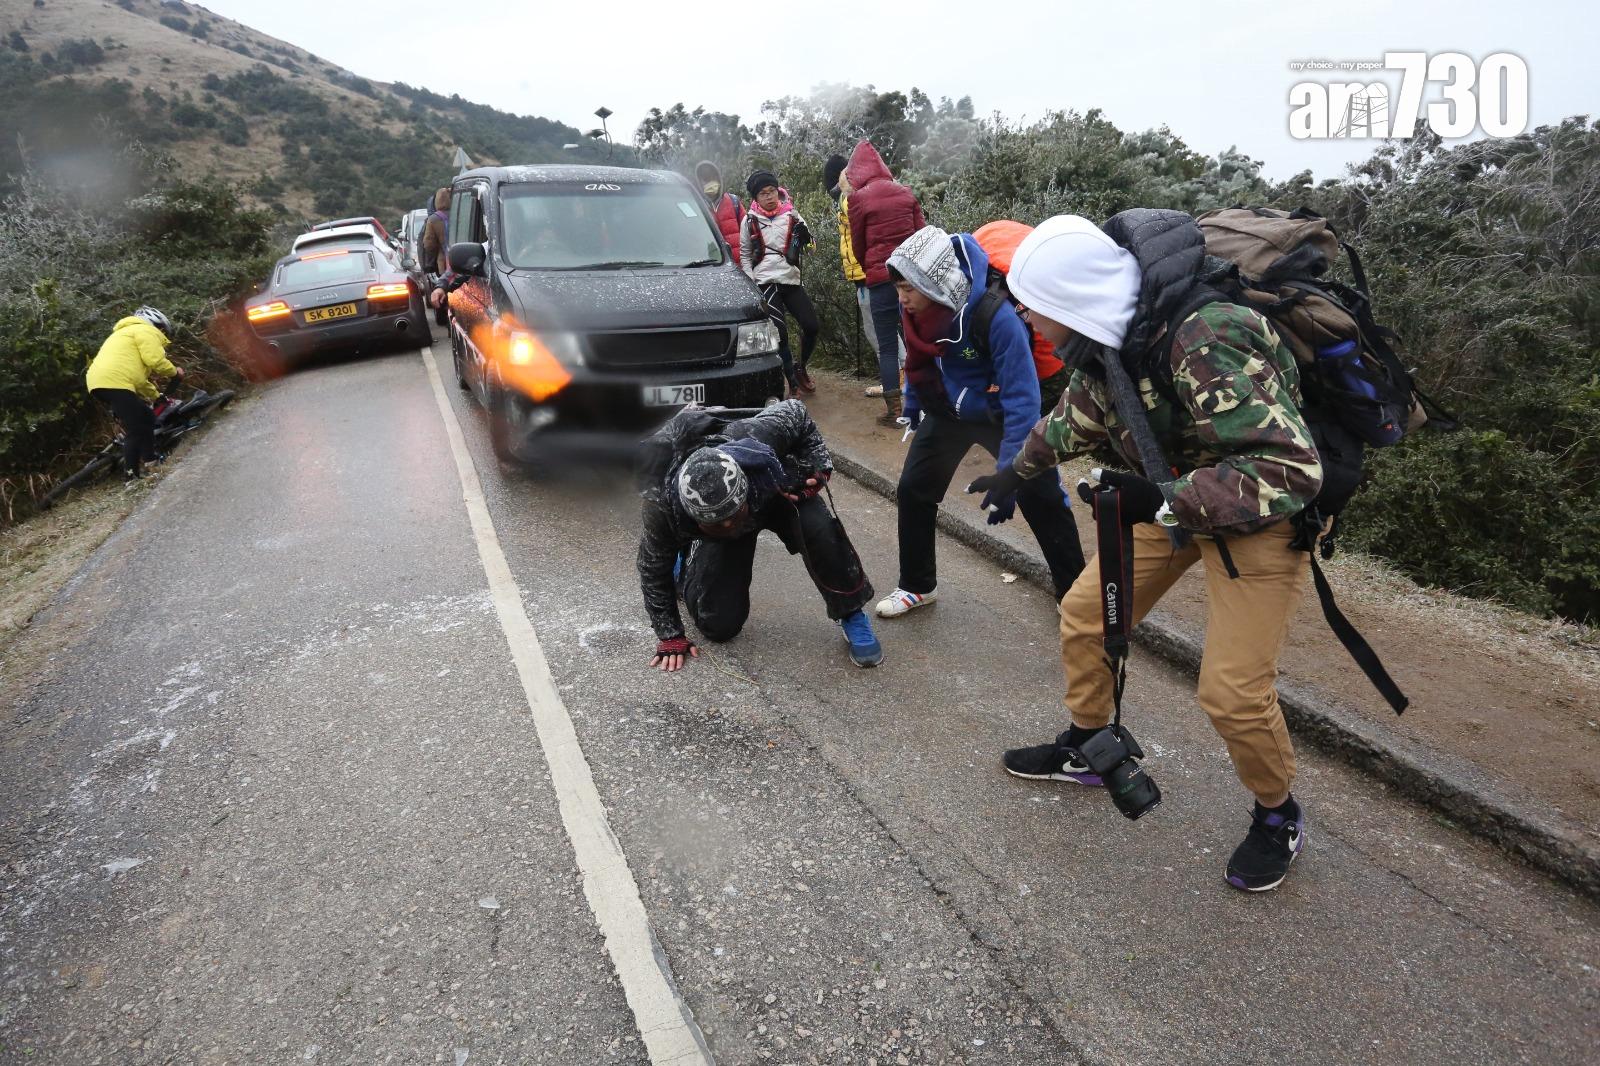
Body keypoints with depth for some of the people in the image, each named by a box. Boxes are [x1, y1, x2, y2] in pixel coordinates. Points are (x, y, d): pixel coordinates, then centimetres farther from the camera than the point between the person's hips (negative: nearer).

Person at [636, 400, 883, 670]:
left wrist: (818, 466, -26)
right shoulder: (663, 501, -39)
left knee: (819, 531, -33)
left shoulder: (755, 438, -42)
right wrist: (669, 635, -15)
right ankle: (685, 566, 25)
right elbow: (654, 565, -20)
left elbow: (796, 412, -18)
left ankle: (851, 615, -9)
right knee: (720, 626, -7)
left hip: (781, 492, 0)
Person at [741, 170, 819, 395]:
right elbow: (745, 255, 8)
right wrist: (750, 285, -2)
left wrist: (804, 233, -8)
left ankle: (801, 368, 20)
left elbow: (809, 244, 15)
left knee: (812, 326, -5)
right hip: (765, 283, -2)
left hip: (791, 280, 3)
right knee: (780, 333, -11)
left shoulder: (791, 214, 8)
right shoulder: (750, 220, 3)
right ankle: (793, 383, 0)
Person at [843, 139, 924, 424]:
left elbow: (857, 245, 4)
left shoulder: (859, 198, -4)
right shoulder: (905, 192, 7)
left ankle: (894, 408, 3)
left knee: (887, 346, 3)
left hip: (880, 278, -4)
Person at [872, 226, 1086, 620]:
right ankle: (917, 586, 21)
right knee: (912, 492, 3)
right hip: (946, 412, 5)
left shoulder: (996, 316, -34)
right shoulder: (918, 309, -17)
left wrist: (1008, 475, -33)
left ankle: (1075, 592, 15)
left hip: (999, 413, -5)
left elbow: (1022, 399, -32)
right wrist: (912, 409, 18)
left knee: (1041, 498, -4)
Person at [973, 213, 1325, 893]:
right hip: (1172, 496, 8)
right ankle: (1084, 750, 32)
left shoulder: (1206, 344, -36)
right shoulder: (1107, 337, -8)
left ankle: (1277, 816, 22)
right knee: (1085, 614, 8)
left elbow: (1290, 471, -36)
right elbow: (1077, 419, 14)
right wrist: (1019, 470, 28)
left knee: (1231, 690, -10)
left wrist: (1163, 504, -39)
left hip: (1263, 512, -8)